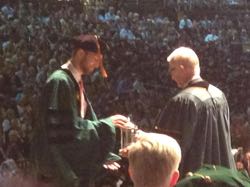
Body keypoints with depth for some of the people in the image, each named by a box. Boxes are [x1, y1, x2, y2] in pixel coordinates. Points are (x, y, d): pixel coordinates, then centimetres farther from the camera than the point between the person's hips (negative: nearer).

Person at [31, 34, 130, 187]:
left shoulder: (76, 82, 11)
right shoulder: (60, 81, -15)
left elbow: (87, 119, 12)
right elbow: (67, 127, -20)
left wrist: (105, 156, 5)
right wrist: (106, 123, -15)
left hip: (69, 152, 8)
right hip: (54, 156, -8)